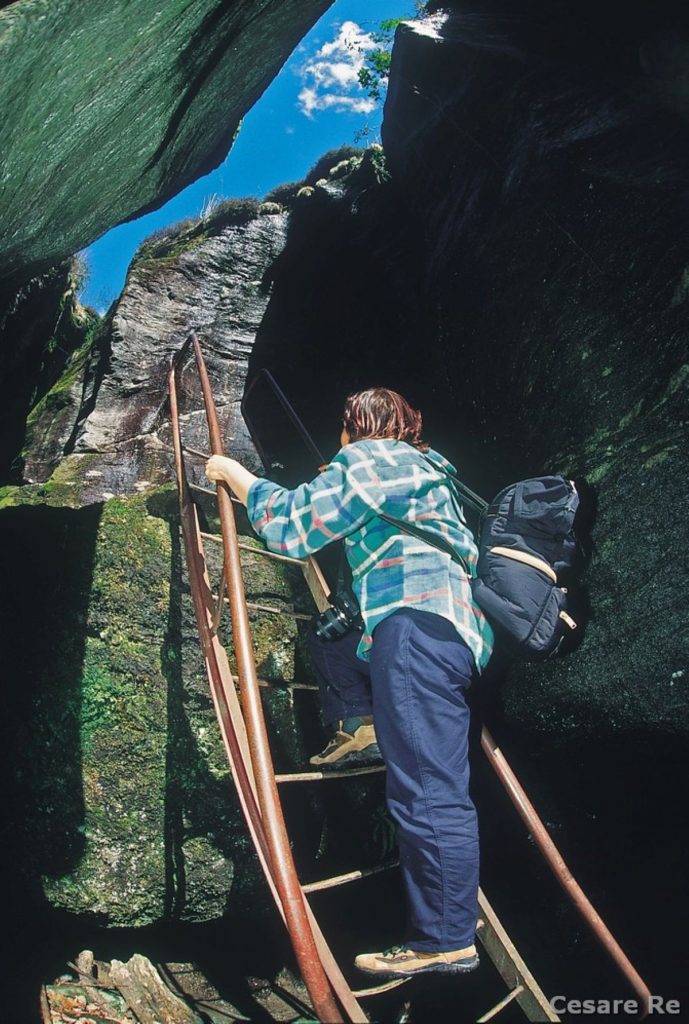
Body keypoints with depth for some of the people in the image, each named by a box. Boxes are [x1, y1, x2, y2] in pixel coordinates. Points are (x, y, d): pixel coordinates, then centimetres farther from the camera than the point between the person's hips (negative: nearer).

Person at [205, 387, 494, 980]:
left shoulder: (367, 457, 2)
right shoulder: (427, 468, 29)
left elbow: (294, 526, -2)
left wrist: (235, 474, 11)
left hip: (420, 625, -10)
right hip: (459, 628, 10)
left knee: (429, 793, -10)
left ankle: (448, 942, -6)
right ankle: (360, 724, 15)